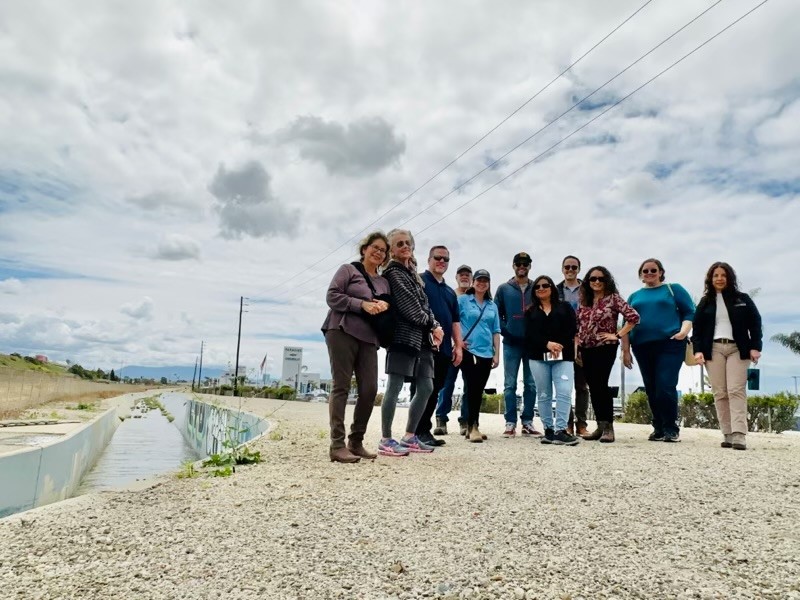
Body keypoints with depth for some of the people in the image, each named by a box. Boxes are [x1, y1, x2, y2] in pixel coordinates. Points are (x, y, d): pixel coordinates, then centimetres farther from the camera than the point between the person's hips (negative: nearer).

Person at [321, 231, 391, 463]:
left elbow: (389, 307, 20)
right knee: (341, 387, -7)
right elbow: (331, 296, -5)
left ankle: (356, 441, 11)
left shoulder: (384, 282, 22)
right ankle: (337, 445, -6)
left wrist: (384, 306, -5)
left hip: (368, 338, 6)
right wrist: (363, 304, -14)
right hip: (342, 332, -5)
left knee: (369, 389, -2)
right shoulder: (348, 270, 6)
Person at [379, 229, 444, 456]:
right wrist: (433, 325, -3)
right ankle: (386, 441, -3)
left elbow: (424, 305, 17)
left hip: (421, 338, 9)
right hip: (402, 336, -9)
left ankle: (409, 437, 16)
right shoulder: (393, 272, -2)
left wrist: (436, 328, 1)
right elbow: (409, 306, -11)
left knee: (425, 388, 7)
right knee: (394, 388, -8)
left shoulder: (412, 273, 23)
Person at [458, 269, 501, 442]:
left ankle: (472, 426, 16)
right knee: (471, 388, -10)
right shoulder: (463, 300, 2)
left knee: (479, 390, 8)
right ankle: (473, 426, -7)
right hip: (468, 351, -5)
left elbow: (496, 331, 13)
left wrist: (497, 354, 8)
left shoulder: (492, 306, 15)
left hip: (486, 353, 5)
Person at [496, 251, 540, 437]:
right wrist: (504, 330, -8)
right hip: (511, 343, -1)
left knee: (531, 385, 5)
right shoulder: (503, 289, 7)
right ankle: (510, 422, 7)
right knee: (510, 385, 1)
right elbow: (497, 313, 4)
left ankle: (527, 422, 13)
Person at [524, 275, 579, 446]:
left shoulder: (565, 307, 13)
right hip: (538, 357, 1)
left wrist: (559, 346, -13)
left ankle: (560, 431, -13)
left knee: (564, 393, -13)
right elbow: (530, 334, 0)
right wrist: (547, 344, -16)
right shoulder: (530, 311, 14)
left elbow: (572, 329, 1)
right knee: (544, 395, 4)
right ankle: (548, 430, 11)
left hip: (563, 356, -1)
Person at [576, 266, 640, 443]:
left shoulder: (613, 298, -4)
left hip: (605, 348, -6)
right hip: (586, 350, 6)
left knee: (601, 385, -12)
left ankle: (608, 427, -4)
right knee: (593, 388, 7)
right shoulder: (584, 301, 13)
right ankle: (600, 426, 15)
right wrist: (576, 348, 8)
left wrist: (618, 335, -12)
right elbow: (577, 326, 18)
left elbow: (633, 316, -12)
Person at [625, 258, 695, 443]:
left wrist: (683, 331, -16)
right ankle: (659, 428, 17)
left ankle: (671, 428, 1)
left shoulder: (674, 289, 9)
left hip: (670, 345, -4)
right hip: (642, 348, 4)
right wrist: (625, 350, 9)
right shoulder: (634, 296, 19)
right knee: (651, 390, 7)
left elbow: (690, 312, 3)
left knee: (665, 387, -14)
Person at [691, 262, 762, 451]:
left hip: (737, 349, -1)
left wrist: (755, 347, -5)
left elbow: (755, 323, 7)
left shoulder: (742, 299, 11)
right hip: (714, 349, 1)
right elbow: (696, 328, 8)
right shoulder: (705, 302, 12)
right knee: (719, 393, -2)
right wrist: (698, 349, -5)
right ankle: (728, 435, 1)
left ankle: (739, 436, -17)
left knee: (736, 390, -11)